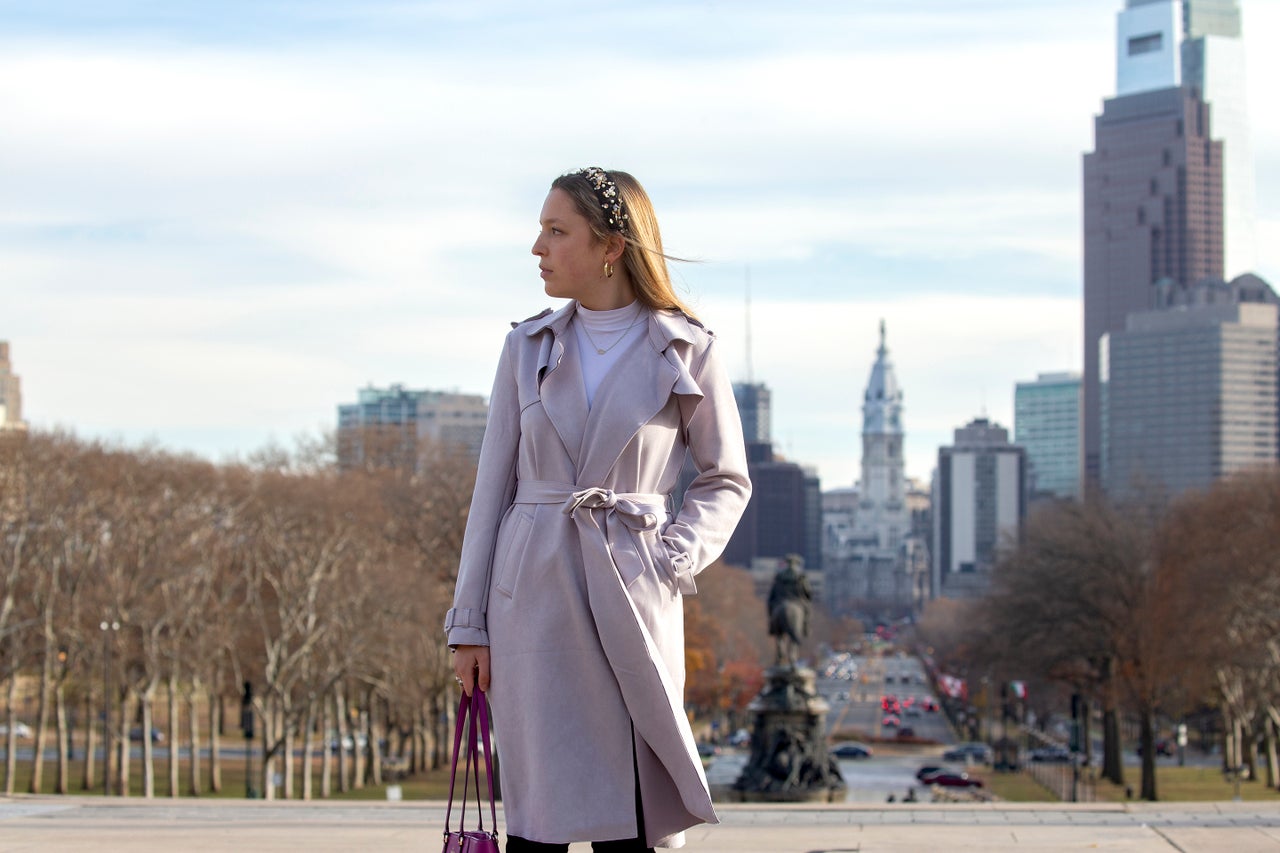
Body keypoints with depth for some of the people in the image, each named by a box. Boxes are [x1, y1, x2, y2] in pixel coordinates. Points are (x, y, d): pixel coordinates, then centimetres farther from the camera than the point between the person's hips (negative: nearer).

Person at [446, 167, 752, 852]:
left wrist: (672, 558, -6)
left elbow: (726, 480, 10)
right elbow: (493, 487, 8)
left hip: (632, 603, -2)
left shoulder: (686, 352, 0)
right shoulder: (528, 347, 7)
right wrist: (469, 622, 4)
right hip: (533, 598, 2)